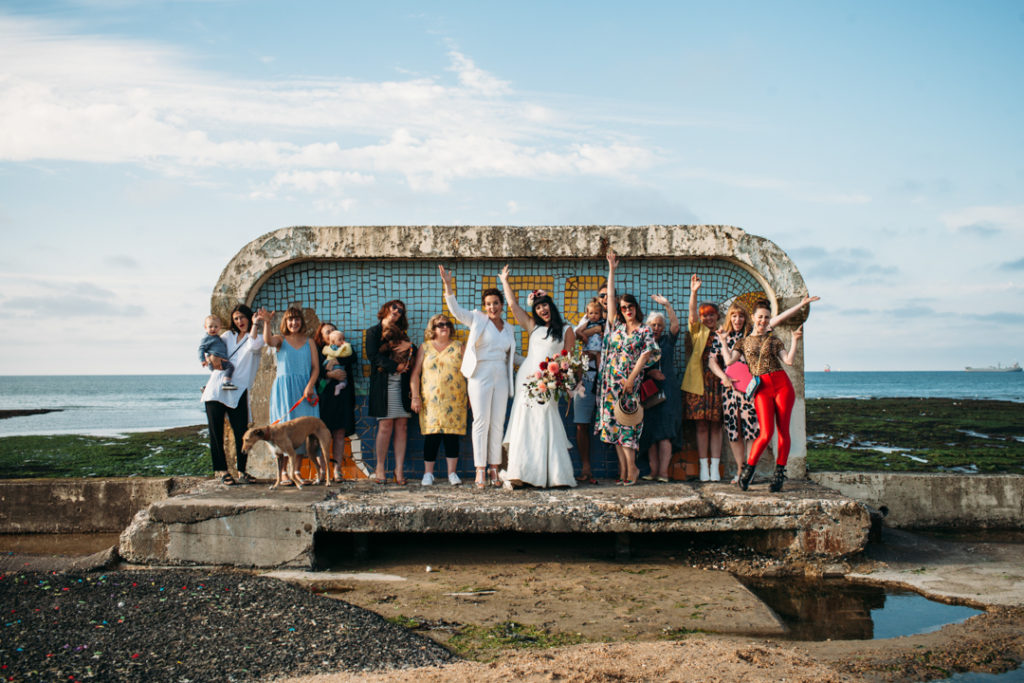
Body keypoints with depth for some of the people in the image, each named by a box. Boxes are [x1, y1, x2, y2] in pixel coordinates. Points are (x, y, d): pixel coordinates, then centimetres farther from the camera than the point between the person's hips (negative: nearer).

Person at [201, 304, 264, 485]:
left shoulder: (256, 338, 10)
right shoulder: (228, 336, 21)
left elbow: (254, 346, -12)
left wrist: (255, 324, -9)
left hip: (237, 392, -3)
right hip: (216, 389, 3)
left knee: (241, 432, -6)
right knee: (216, 432, 1)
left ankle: (241, 470, 5)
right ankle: (221, 470, 8)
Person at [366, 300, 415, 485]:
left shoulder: (400, 333, 24)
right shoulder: (374, 332, 9)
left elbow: (415, 355, 17)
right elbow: (373, 355, -6)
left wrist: (409, 346, -5)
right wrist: (396, 366, -12)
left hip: (402, 382, 4)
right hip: (383, 382, -4)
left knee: (402, 425, -2)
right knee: (385, 425, -7)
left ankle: (399, 468, 0)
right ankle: (380, 468, 3)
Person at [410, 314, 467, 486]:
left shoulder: (459, 347, 12)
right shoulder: (425, 347, 10)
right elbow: (415, 373, 7)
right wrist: (415, 397, -2)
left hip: (454, 400, 1)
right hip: (430, 400, -1)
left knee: (452, 436, -1)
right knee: (431, 435, -4)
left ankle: (452, 472, 7)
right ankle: (428, 473, 5)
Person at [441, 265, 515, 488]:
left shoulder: (508, 328, 16)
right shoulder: (478, 319, 2)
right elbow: (455, 309, -10)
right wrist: (448, 285, -21)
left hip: (501, 378, 4)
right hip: (480, 376, -4)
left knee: (497, 423, 5)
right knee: (481, 422, -6)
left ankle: (494, 469, 10)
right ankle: (480, 471, -3)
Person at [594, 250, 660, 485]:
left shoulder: (644, 331, 3)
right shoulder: (616, 326, 12)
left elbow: (645, 354, -6)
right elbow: (610, 297, 11)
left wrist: (631, 379, -15)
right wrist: (612, 269, 9)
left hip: (629, 382, -4)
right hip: (611, 381, 4)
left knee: (626, 422, -6)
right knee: (614, 422, 2)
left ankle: (631, 468, 0)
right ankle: (623, 468, 7)